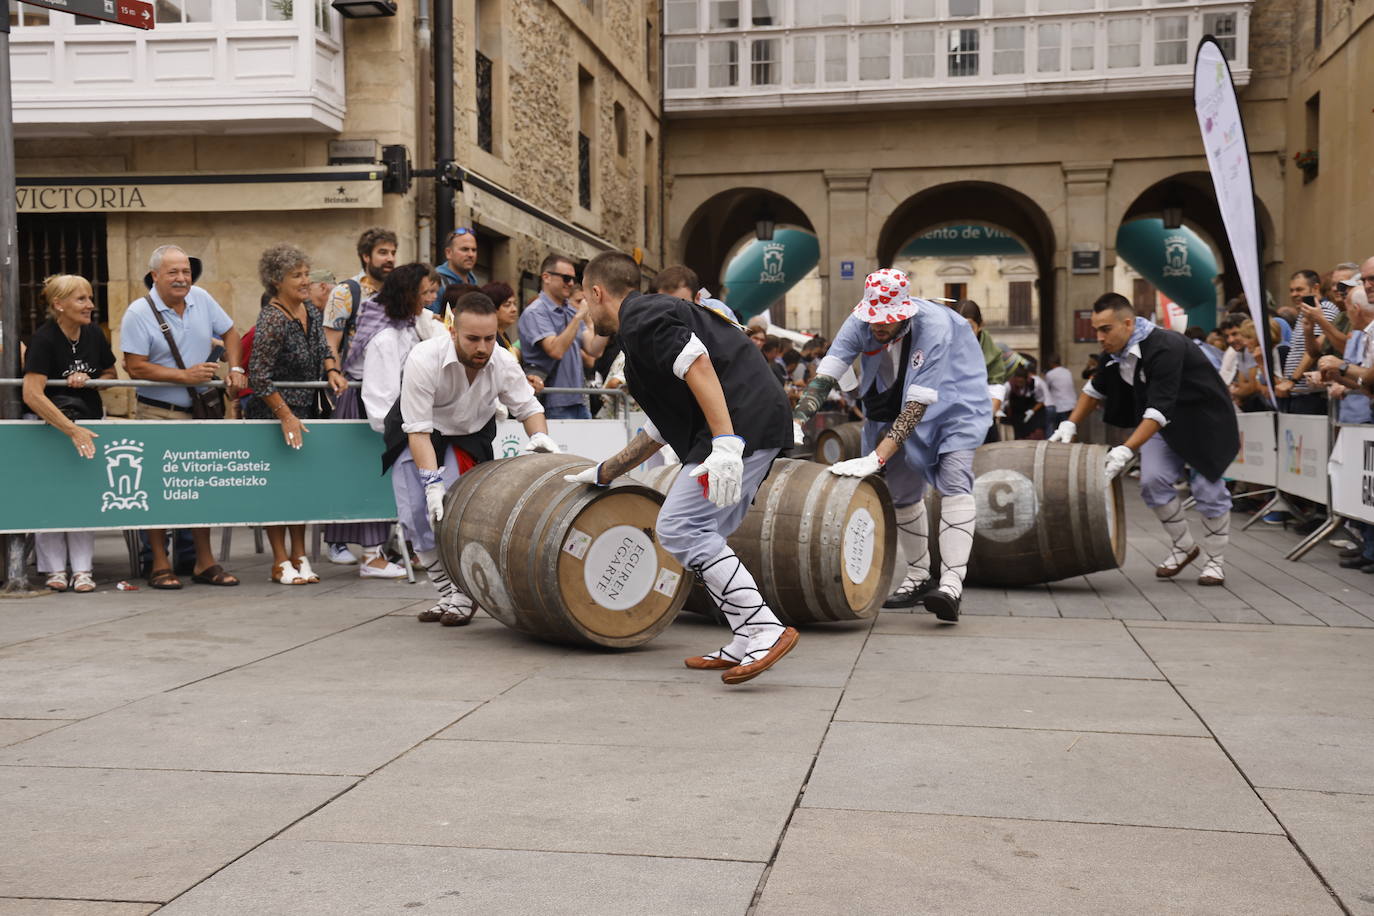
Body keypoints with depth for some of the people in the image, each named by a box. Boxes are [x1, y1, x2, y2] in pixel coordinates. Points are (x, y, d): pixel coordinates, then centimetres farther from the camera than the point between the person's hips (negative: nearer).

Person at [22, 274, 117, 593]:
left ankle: (82, 568, 1)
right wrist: (73, 431, -30)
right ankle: (54, 568, 9)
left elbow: (111, 375, 15)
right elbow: (32, 395, -26)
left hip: (88, 420, 4)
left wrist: (87, 379, -9)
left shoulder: (93, 334, 0)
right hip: (47, 423, -4)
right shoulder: (43, 339, -17)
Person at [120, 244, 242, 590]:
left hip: (200, 411, 5)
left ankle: (204, 563, 17)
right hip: (158, 413, -5)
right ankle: (160, 565, 9)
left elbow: (229, 333, 16)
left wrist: (235, 369, 1)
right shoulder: (139, 312, -11)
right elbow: (135, 367, -15)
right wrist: (185, 375, -19)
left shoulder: (201, 299, 4)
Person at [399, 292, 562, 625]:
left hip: (470, 435, 1)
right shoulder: (424, 360, -34)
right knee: (418, 513, -13)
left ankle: (461, 594, -6)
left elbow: (528, 407, -6)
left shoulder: (503, 363, -23)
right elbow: (418, 431, -32)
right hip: (416, 435, -1)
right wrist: (433, 481, -40)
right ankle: (448, 590, 0)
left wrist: (540, 436, -27)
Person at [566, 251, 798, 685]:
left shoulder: (639, 318, -2)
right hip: (762, 421, 10)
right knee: (703, 535, 14)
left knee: (679, 528, -11)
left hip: (741, 420, -10)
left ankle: (765, 629, -16)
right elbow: (659, 430, 32)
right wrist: (602, 473, 39)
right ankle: (746, 644, 12)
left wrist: (724, 442, -29)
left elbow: (698, 364, -20)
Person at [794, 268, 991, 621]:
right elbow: (826, 374, -25)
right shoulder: (860, 323, -22)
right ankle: (919, 576, 24)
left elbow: (918, 404, -40)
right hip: (893, 402, 5)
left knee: (954, 481, -22)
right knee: (903, 488, 8)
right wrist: (796, 422, -42)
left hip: (953, 399, -5)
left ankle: (951, 583, -29)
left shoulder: (936, 327, -36)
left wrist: (877, 458, -46)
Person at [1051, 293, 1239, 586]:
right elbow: (1097, 388, 9)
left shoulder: (1164, 348, -34)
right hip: (1165, 423, 7)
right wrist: (1070, 425, -1)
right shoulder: (1116, 351, -8)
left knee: (1208, 491, -4)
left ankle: (1215, 561, 13)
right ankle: (1184, 547, 13)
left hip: (1204, 420, -7)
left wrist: (1127, 450, -46)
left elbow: (1160, 409, -40)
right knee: (1153, 481, -6)